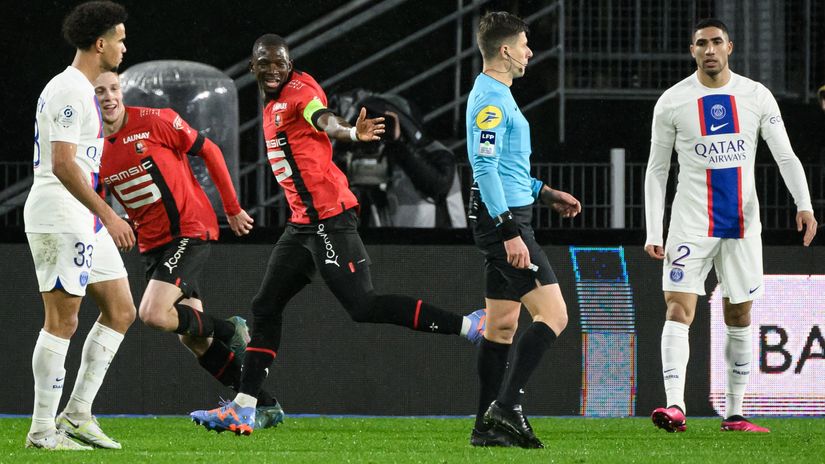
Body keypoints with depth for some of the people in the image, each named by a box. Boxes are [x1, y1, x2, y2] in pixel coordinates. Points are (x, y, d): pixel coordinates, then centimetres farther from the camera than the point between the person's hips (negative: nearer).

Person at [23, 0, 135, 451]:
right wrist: (108, 215, -24)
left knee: (120, 311, 9)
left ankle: (77, 413, 10)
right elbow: (62, 164, -23)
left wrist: (104, 217, 27)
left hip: (84, 223, 10)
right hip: (60, 218, -10)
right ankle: (43, 430, -4)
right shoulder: (70, 91, -15)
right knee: (62, 321, -8)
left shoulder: (79, 89, 18)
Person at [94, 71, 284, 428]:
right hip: (152, 244, 6)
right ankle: (266, 406, 13)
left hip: (191, 230, -6)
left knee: (153, 315, -24)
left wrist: (232, 209, 0)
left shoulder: (155, 122, -13)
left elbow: (209, 152, -3)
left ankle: (230, 331, 2)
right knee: (192, 339, 3)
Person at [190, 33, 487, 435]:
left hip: (329, 218, -9)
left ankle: (468, 325, -11)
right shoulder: (272, 104, 17)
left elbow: (323, 119, -32)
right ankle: (243, 409, 13)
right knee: (265, 307, 9)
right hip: (302, 224, 9)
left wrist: (351, 132, -54)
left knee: (363, 306, -14)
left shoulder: (299, 90, -10)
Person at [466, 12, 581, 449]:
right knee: (553, 315, -13)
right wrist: (510, 232, -25)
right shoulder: (491, 99, -14)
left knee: (502, 324, 10)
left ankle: (488, 426, 11)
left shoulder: (495, 96, 19)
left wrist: (546, 194, 27)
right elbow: (485, 169, -21)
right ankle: (506, 405, -15)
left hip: (505, 220, 11)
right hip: (504, 220, -11)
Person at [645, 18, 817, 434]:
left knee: (739, 317, 8)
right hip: (691, 223, -2)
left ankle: (733, 413, 16)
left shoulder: (756, 96, 2)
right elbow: (656, 170, 3)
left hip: (742, 223, 2)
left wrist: (804, 204, -15)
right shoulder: (672, 102, -1)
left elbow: (785, 156, 1)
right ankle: (675, 407, -24)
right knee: (679, 309, -16)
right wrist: (653, 233, -3)